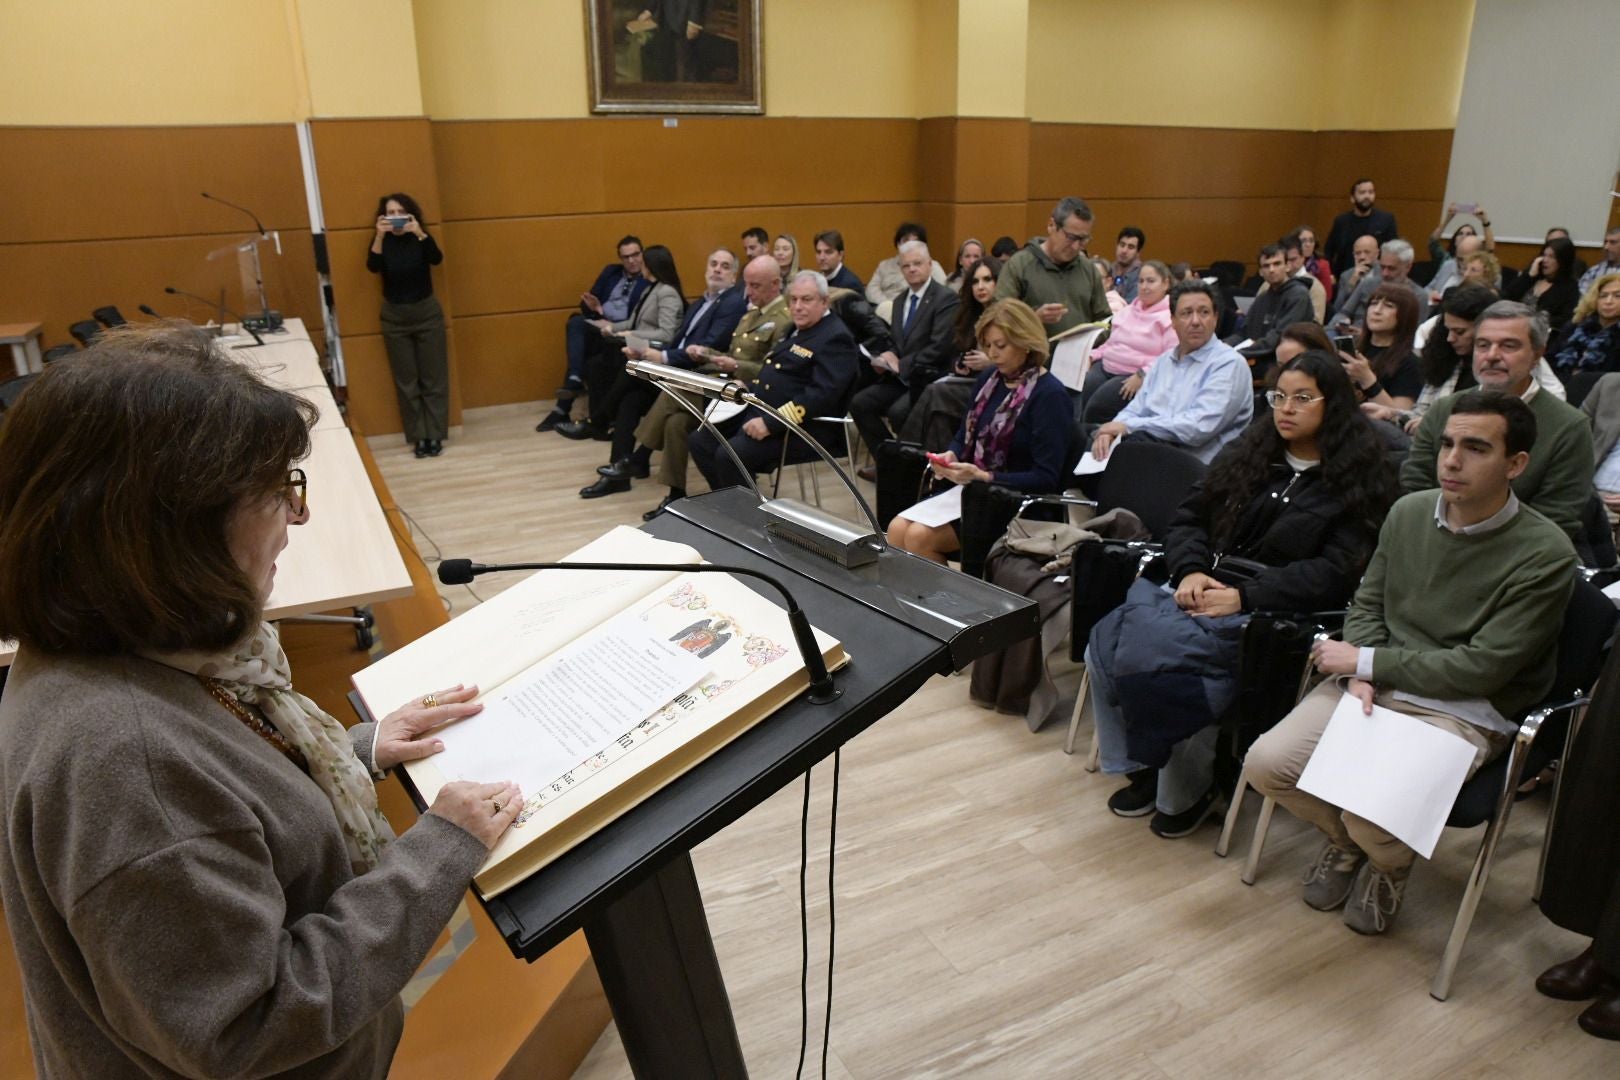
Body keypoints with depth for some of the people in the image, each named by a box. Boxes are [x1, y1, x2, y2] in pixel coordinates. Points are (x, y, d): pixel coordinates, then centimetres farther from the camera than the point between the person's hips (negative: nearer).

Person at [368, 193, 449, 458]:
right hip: (394, 317, 1)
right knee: (406, 380, 4)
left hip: (427, 313, -1)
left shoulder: (420, 238, -4)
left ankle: (435, 435, 11)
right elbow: (373, 267, -22)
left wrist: (420, 233, -38)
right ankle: (418, 437, 11)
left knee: (433, 377, 3)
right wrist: (379, 236, -35)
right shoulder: (382, 241, -3)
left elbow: (437, 259, -24)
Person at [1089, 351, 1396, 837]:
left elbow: (1337, 571, -9)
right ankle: (1139, 765, -4)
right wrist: (1190, 571, -6)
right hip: (1203, 590, 6)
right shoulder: (1247, 454, 19)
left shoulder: (1359, 478, 1)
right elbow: (1188, 519, 16)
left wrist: (1244, 596, -17)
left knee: (1152, 647, -31)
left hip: (1275, 613, -6)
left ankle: (1187, 789, -9)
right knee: (1105, 642, -22)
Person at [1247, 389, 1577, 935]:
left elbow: (1482, 666, -15)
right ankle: (1345, 839, 19)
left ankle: (1390, 865, 15)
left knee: (1371, 817, -26)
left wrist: (1365, 661, -13)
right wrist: (1357, 677, -8)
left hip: (1465, 710, -4)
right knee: (1266, 763, -14)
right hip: (1375, 684, 5)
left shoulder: (1545, 554, -14)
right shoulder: (1409, 511, 2)